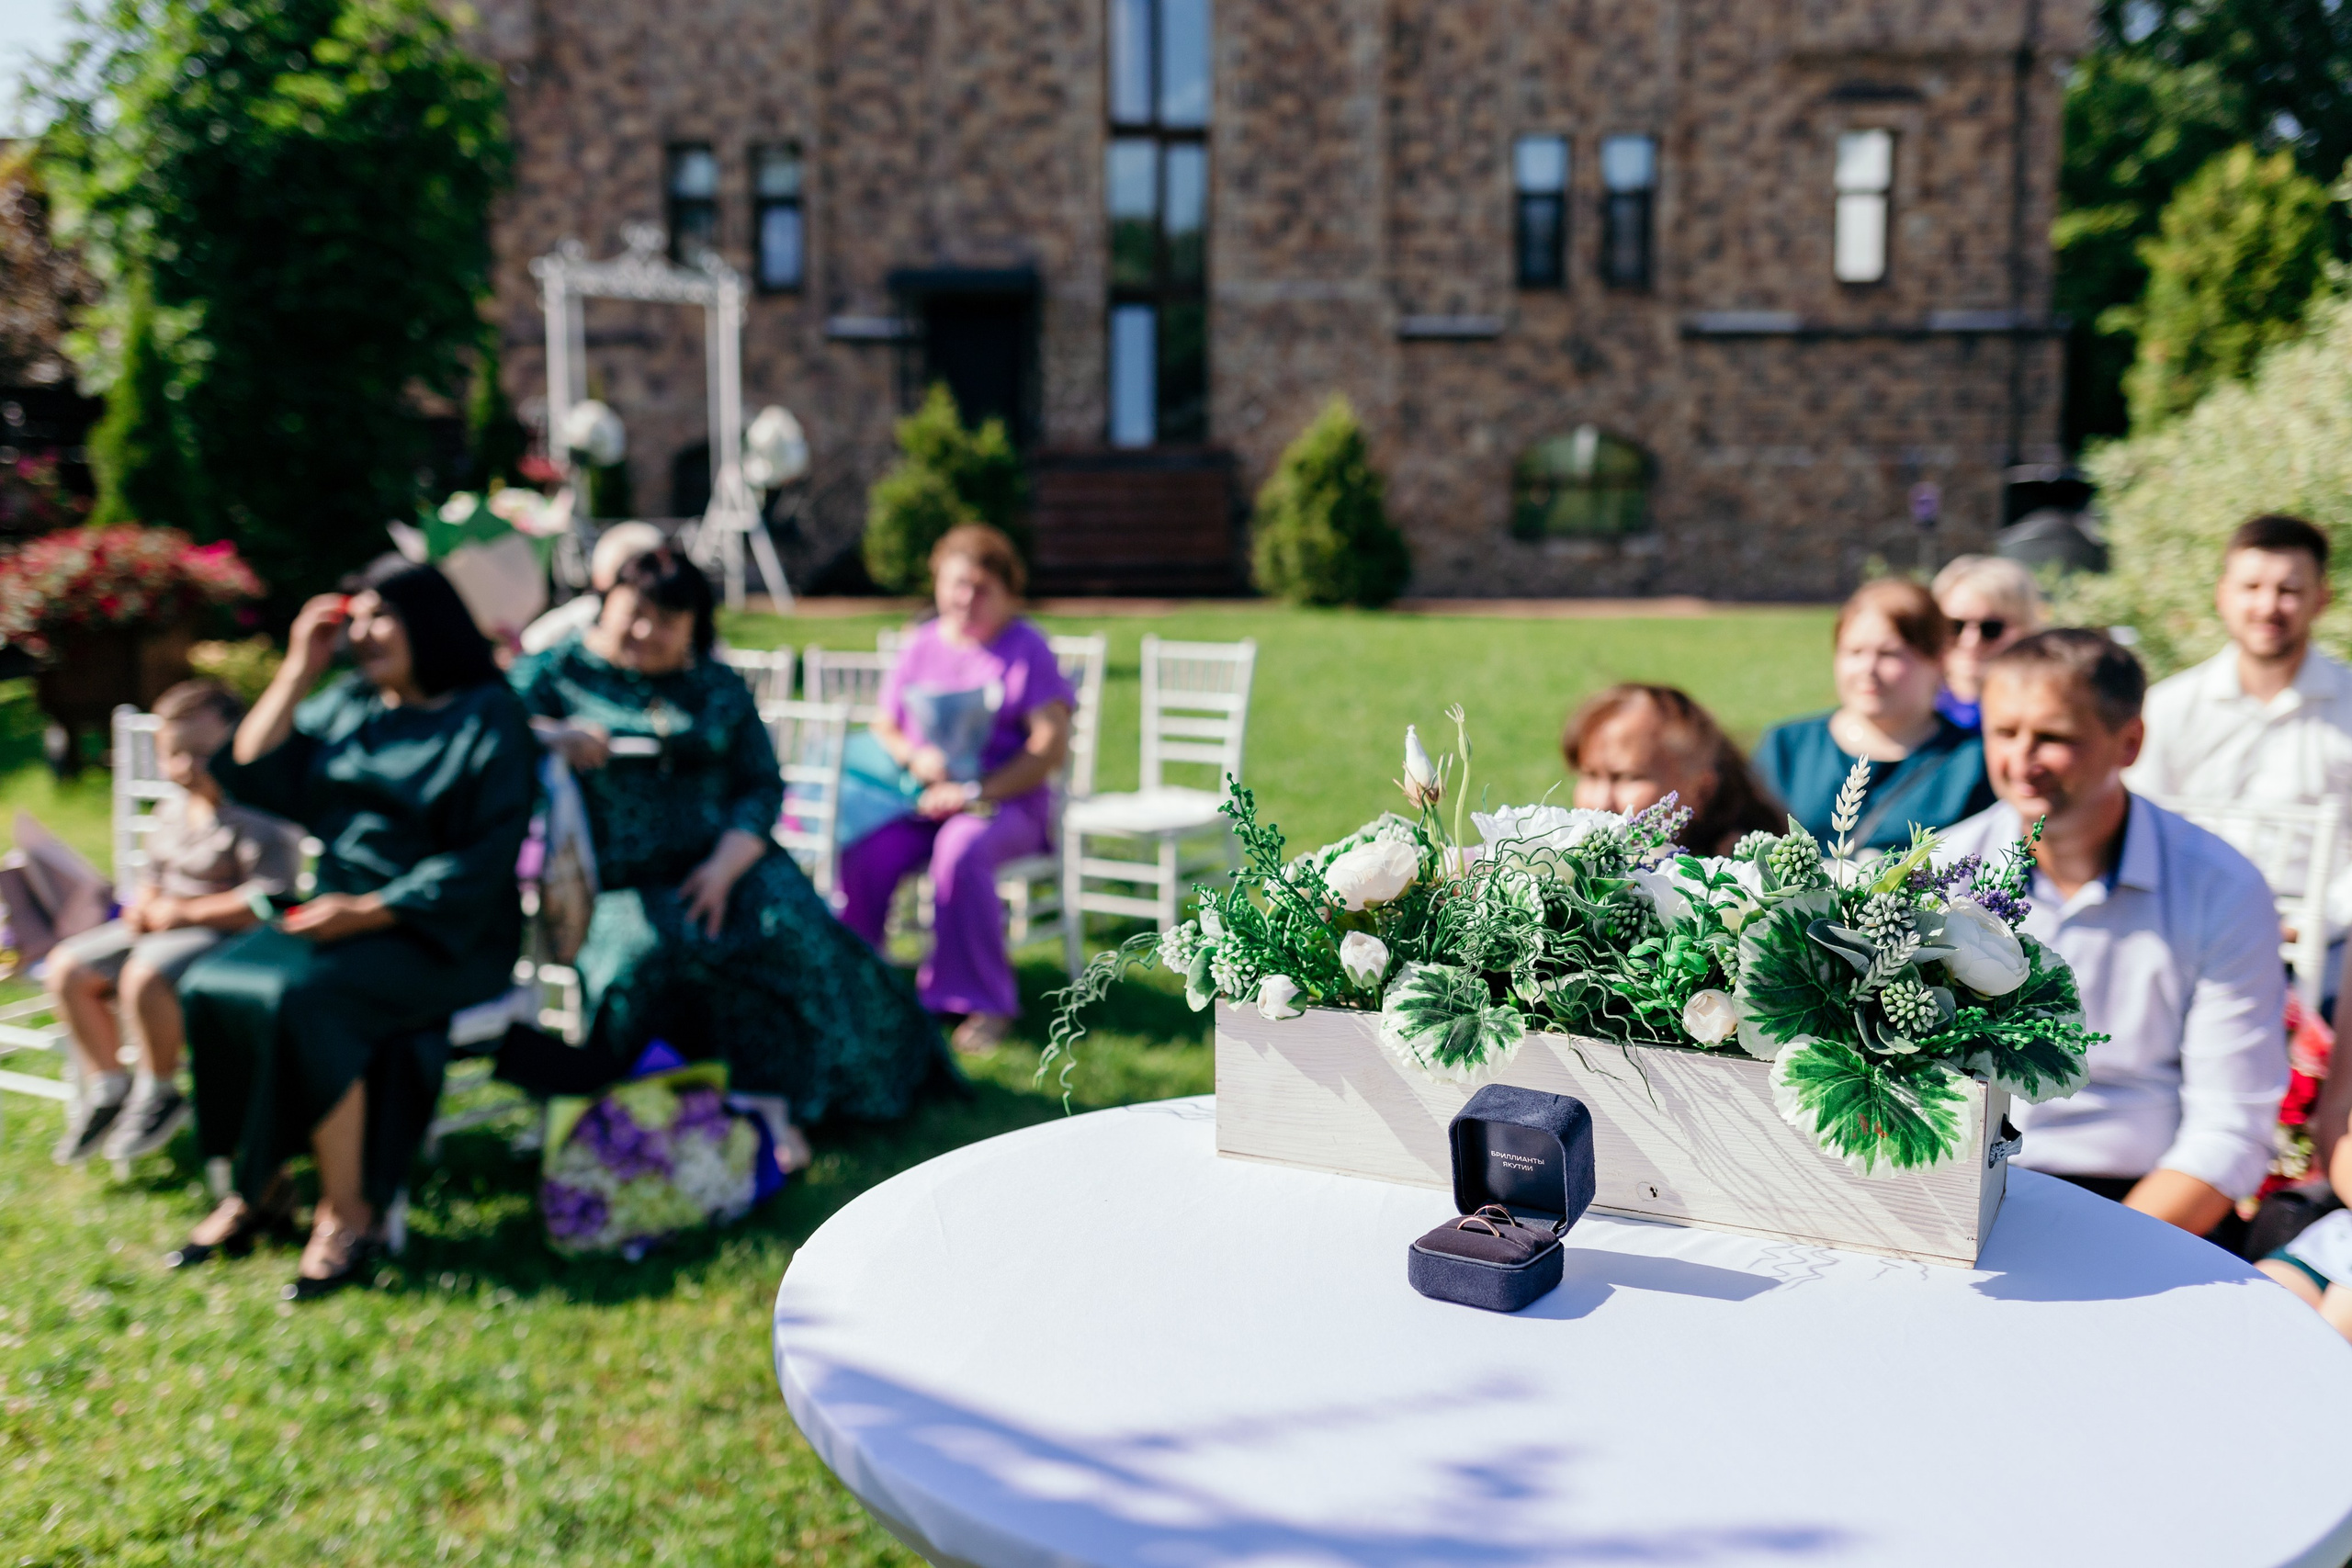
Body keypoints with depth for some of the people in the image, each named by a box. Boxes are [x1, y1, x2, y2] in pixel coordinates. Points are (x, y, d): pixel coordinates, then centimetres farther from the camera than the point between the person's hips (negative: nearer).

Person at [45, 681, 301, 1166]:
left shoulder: (258, 819, -16)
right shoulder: (171, 812, 12)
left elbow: (267, 904, -23)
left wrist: (185, 912, -18)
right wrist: (143, 907, 0)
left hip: (227, 932, -9)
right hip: (165, 930, 10)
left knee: (144, 976, -33)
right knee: (67, 966, -2)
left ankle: (157, 1095, -9)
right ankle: (106, 1087, 9)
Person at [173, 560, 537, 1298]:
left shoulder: (487, 718, -7)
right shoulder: (348, 704, 14)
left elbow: (482, 863, -13)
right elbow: (252, 776, 6)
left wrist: (371, 911, -20)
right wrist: (298, 670, 3)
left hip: (441, 935, -7)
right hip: (340, 913, 7)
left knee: (299, 998, -30)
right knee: (210, 984, -15)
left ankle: (346, 1210, -19)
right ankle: (253, 1187, -2)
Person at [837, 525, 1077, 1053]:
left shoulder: (1027, 649, 1)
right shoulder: (921, 646, 14)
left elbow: (1051, 747, -8)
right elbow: (884, 730, 18)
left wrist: (977, 793, -17)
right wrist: (915, 757, -6)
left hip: (1009, 806, -4)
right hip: (923, 802, 4)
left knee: (962, 850, -36)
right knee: (864, 851, -26)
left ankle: (986, 1002, -21)